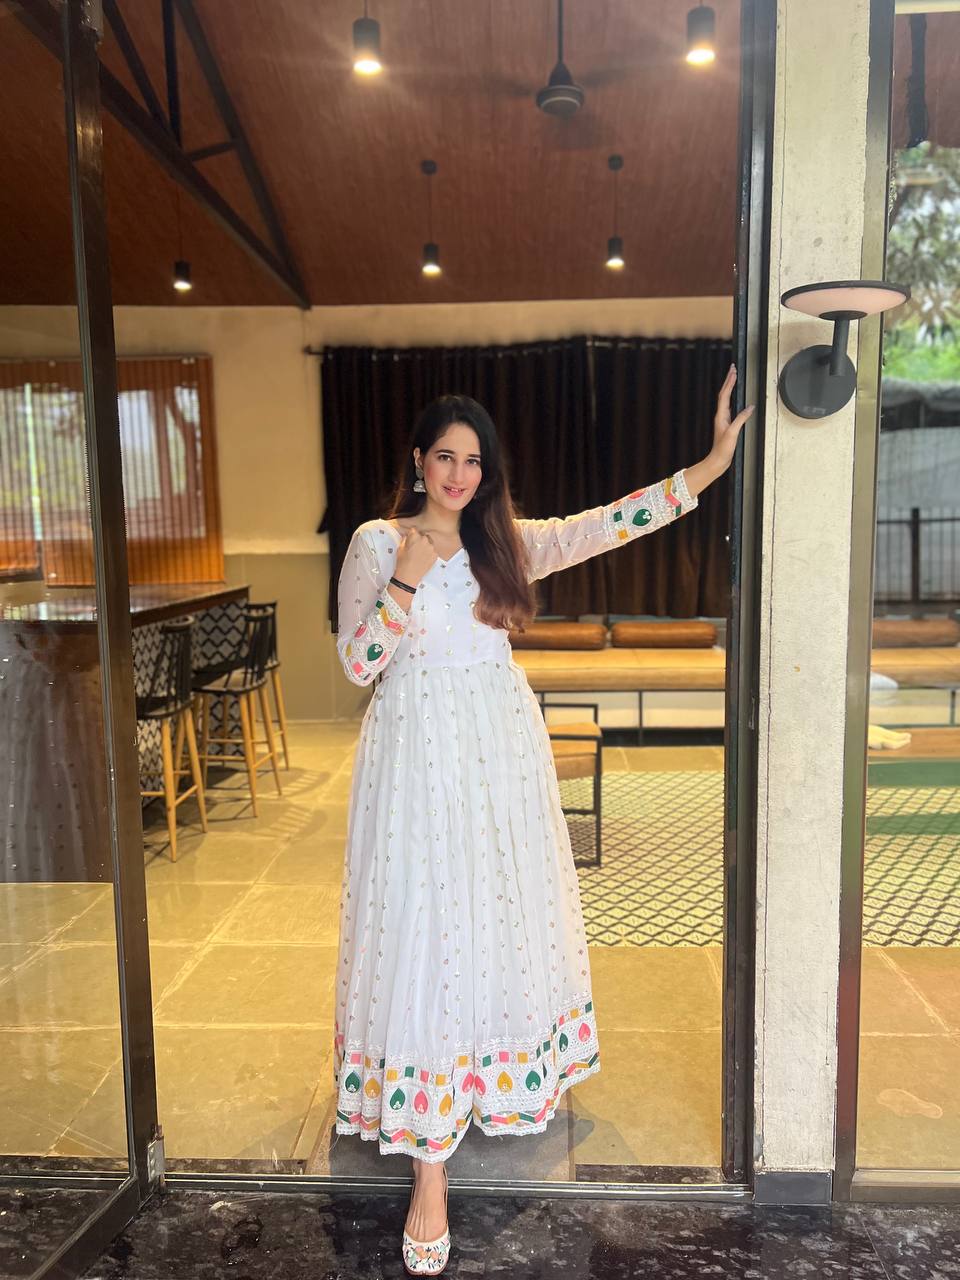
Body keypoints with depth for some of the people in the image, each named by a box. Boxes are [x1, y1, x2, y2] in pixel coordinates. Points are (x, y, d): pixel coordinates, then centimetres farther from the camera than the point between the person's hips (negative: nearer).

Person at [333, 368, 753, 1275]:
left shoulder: (506, 542, 7)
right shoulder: (376, 544, -1)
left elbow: (608, 524, -2)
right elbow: (356, 663, -7)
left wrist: (708, 467, -7)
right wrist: (408, 577, -18)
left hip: (503, 750, 4)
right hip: (419, 750, -3)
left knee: (506, 914, 13)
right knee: (424, 931, -1)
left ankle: (504, 1086, 38)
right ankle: (428, 1164, 9)